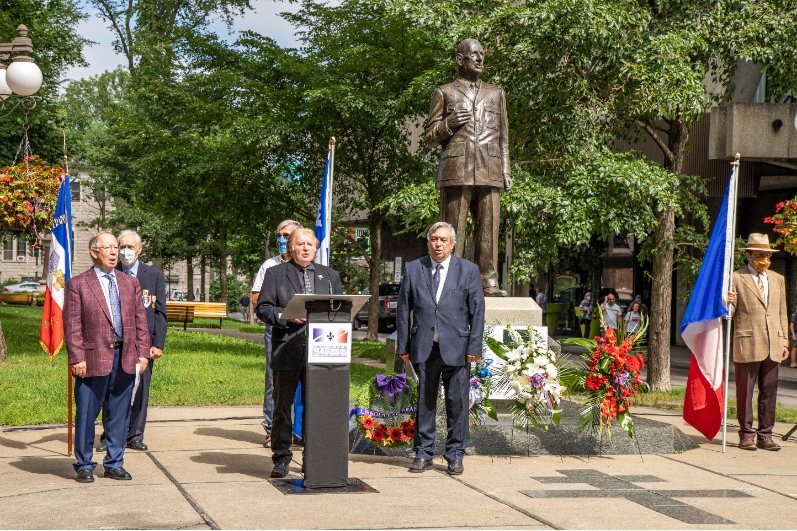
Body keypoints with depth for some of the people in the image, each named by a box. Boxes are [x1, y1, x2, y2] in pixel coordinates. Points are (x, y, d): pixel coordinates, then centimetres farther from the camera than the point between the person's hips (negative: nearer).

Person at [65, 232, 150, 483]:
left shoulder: (131, 283, 14)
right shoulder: (77, 285, 1)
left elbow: (140, 320, 13)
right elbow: (72, 325, -3)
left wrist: (143, 353, 4)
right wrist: (77, 358, -11)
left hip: (125, 359, 4)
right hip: (93, 359, -4)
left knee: (120, 414, 9)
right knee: (86, 414, 2)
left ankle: (114, 464, 20)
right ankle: (84, 465, 14)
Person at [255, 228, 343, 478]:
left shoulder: (330, 276, 17)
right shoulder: (275, 274, 8)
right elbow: (263, 309, 2)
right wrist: (287, 317, -14)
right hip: (287, 352, -2)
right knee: (282, 406, 3)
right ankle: (281, 458, 12)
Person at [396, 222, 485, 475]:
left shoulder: (468, 270, 5)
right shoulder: (413, 269, 8)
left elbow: (477, 311, 3)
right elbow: (403, 309, 9)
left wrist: (474, 346, -4)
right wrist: (403, 345, 4)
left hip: (456, 347, -1)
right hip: (424, 347, 1)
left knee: (457, 402, 2)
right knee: (425, 402, 6)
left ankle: (455, 455, 12)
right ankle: (423, 453, 16)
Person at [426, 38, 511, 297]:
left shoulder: (496, 93, 25)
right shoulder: (445, 93, 15)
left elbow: (503, 137, 22)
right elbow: (430, 137, 13)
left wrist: (505, 171, 13)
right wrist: (448, 124, -8)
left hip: (489, 172, 3)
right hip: (456, 170, -2)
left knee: (488, 227, -4)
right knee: (453, 228, -6)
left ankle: (488, 281, -2)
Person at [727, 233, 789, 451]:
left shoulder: (778, 279, 18)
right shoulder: (736, 278, 2)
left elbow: (782, 313, 19)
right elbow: (730, 313, 0)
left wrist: (784, 341, 14)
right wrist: (728, 303, -23)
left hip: (773, 346, 5)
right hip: (747, 345, -4)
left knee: (769, 392, 6)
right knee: (745, 392, 0)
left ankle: (765, 435, 13)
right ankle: (746, 435, 8)